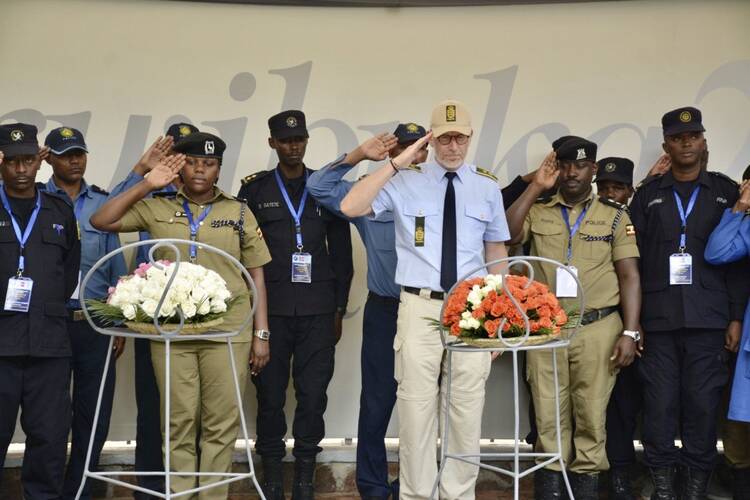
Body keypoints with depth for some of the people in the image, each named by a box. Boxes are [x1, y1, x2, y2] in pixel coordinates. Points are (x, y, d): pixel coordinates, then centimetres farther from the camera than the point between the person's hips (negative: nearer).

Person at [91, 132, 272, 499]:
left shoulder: (238, 212, 9)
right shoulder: (158, 208, 10)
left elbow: (256, 275, 8)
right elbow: (101, 221, 3)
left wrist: (261, 334, 3)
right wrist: (147, 185, -1)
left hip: (228, 332, 0)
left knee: (221, 423, 0)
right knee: (180, 423, 3)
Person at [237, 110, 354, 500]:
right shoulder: (254, 189, 7)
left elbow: (342, 252, 11)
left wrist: (339, 309, 8)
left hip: (318, 311, 1)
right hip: (269, 309, -1)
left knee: (313, 393, 0)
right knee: (270, 393, 2)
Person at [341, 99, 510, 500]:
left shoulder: (487, 187, 8)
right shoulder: (406, 182, 0)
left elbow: (496, 252, 14)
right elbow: (350, 207, -12)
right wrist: (396, 164, -15)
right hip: (420, 308, -2)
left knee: (467, 413, 6)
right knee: (416, 410, 1)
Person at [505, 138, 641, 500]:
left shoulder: (615, 216, 6)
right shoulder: (538, 212, 10)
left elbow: (629, 276, 2)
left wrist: (630, 332, -7)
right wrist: (536, 186, -7)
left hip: (598, 328, -1)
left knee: (591, 416, 3)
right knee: (548, 418, 4)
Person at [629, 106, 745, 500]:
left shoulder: (727, 192, 10)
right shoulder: (648, 194, 11)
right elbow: (633, 257, 7)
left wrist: (736, 317, 0)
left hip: (708, 320, 0)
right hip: (658, 318, 1)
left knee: (702, 405, 0)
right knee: (659, 405, 0)